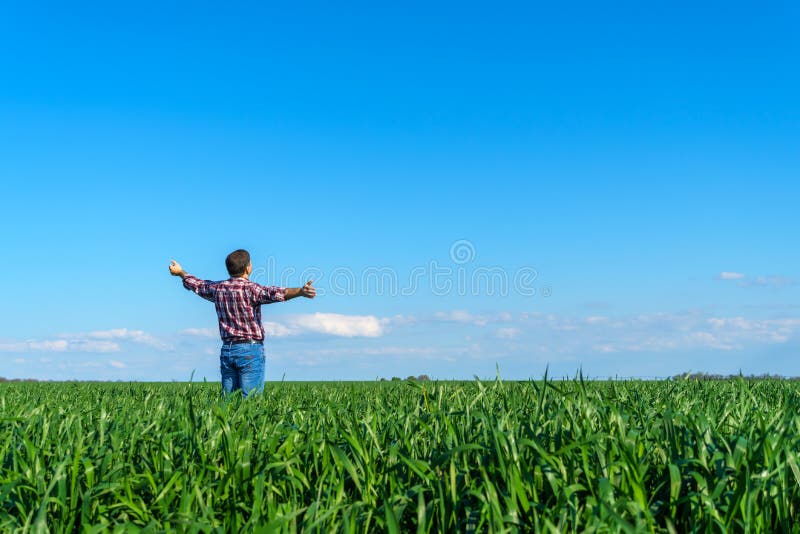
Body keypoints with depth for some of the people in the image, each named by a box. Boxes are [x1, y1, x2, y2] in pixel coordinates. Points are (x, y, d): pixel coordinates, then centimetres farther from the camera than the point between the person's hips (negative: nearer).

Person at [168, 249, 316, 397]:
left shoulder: (217, 288, 8)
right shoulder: (250, 288, -13)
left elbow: (196, 284, 27)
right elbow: (274, 293, -31)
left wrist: (180, 272, 47)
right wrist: (300, 291, -45)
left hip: (226, 350, 6)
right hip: (250, 350, -6)